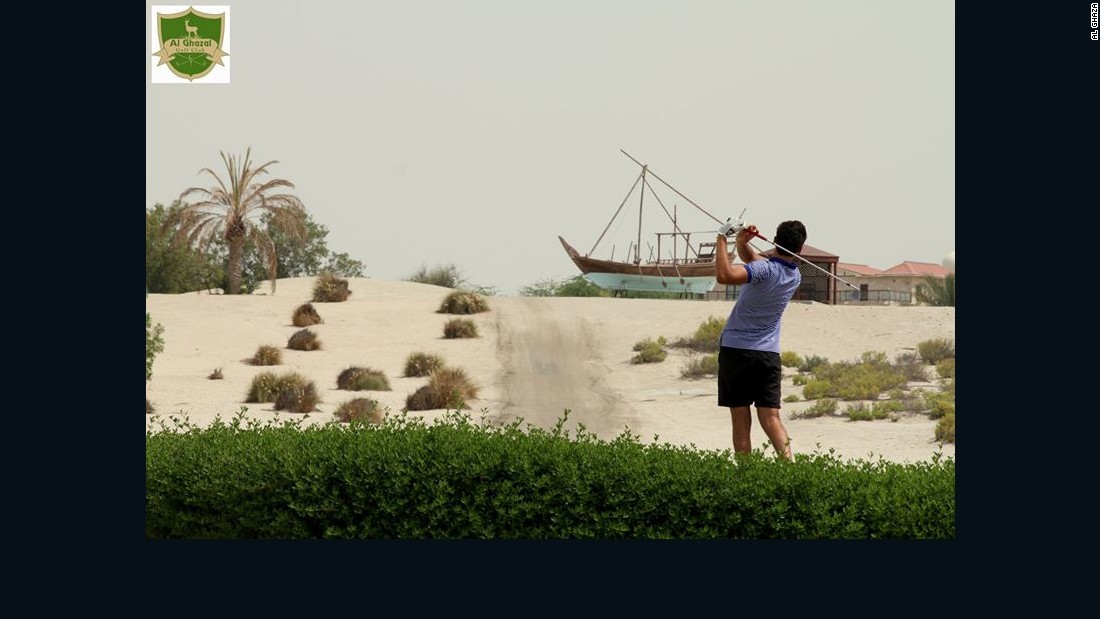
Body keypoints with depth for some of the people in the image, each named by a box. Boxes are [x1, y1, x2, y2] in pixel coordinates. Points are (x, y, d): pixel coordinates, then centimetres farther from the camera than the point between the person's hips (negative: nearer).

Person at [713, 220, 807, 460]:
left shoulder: (765, 270, -17)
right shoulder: (795, 277, 6)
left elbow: (725, 275, -32)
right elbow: (752, 259, 17)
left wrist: (723, 237, -22)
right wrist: (742, 242, -1)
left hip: (736, 350, -5)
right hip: (769, 354, 5)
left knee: (741, 420, -1)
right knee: (771, 418, 1)